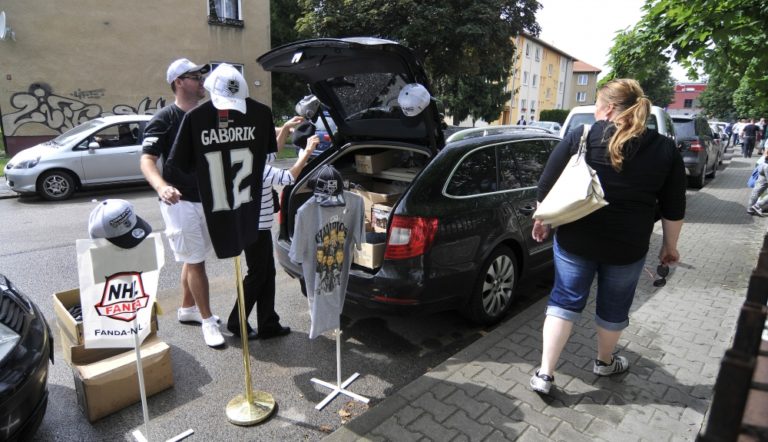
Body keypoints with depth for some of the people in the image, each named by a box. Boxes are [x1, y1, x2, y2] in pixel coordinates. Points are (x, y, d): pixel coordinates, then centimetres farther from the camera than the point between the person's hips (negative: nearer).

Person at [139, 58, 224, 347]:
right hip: (180, 202, -7)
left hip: (207, 199, 7)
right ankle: (207, 321, 7)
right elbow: (147, 161, -16)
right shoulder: (164, 119, -10)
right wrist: (161, 186, -37)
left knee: (193, 258, 17)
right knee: (195, 261, -3)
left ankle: (187, 309, 32)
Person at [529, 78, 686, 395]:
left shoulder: (579, 137, -6)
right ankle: (604, 362, 42)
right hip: (627, 247, 1)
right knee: (613, 307, 20)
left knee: (564, 301, 11)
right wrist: (669, 246, 15)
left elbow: (546, 187, -4)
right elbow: (673, 209, 3)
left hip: (574, 240, -1)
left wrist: (542, 221, 10)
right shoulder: (665, 149, -1)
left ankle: (544, 374, 9)